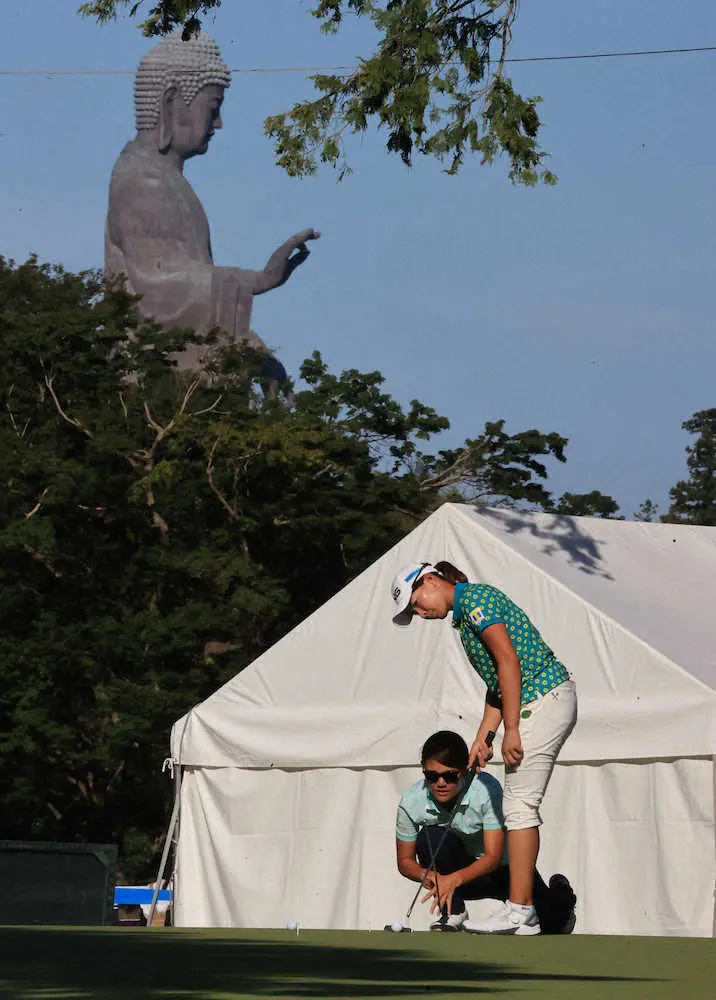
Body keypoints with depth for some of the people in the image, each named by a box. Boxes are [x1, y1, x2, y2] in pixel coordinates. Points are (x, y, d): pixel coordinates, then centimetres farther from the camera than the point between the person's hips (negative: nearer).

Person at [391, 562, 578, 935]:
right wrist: (482, 739, 15)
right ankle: (525, 910, 8)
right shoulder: (465, 613, 21)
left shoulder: (474, 598, -9)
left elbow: (509, 661, -17)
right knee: (521, 806, 9)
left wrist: (512, 729, -18)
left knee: (520, 805, -11)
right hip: (545, 702, 10)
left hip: (542, 700, -10)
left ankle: (520, 911, -12)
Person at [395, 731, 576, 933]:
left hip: (502, 865, -1)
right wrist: (428, 875, -33)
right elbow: (405, 861, -9)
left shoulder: (487, 789, -29)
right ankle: (452, 910, -12)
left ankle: (559, 892, 23)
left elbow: (493, 857, -28)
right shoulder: (411, 801, -21)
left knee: (549, 923, -16)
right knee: (430, 837, -31)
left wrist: (454, 879, -45)